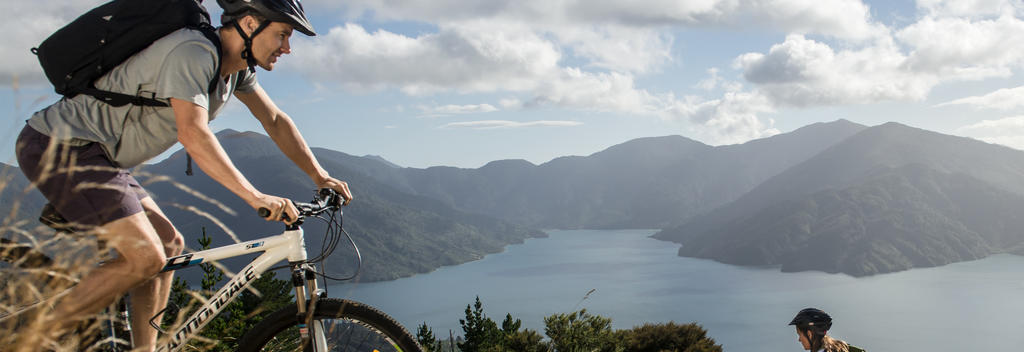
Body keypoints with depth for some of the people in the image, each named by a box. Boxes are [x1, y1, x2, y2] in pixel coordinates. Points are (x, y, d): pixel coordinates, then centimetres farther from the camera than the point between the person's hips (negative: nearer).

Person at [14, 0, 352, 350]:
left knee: (169, 245, 10)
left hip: (84, 150, 10)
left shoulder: (235, 66, 7)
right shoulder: (194, 52, -22)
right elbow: (193, 134, -33)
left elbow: (275, 120, 14)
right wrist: (255, 196, -35)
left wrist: (320, 176, 6)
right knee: (145, 257, -18)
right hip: (60, 146, -10)